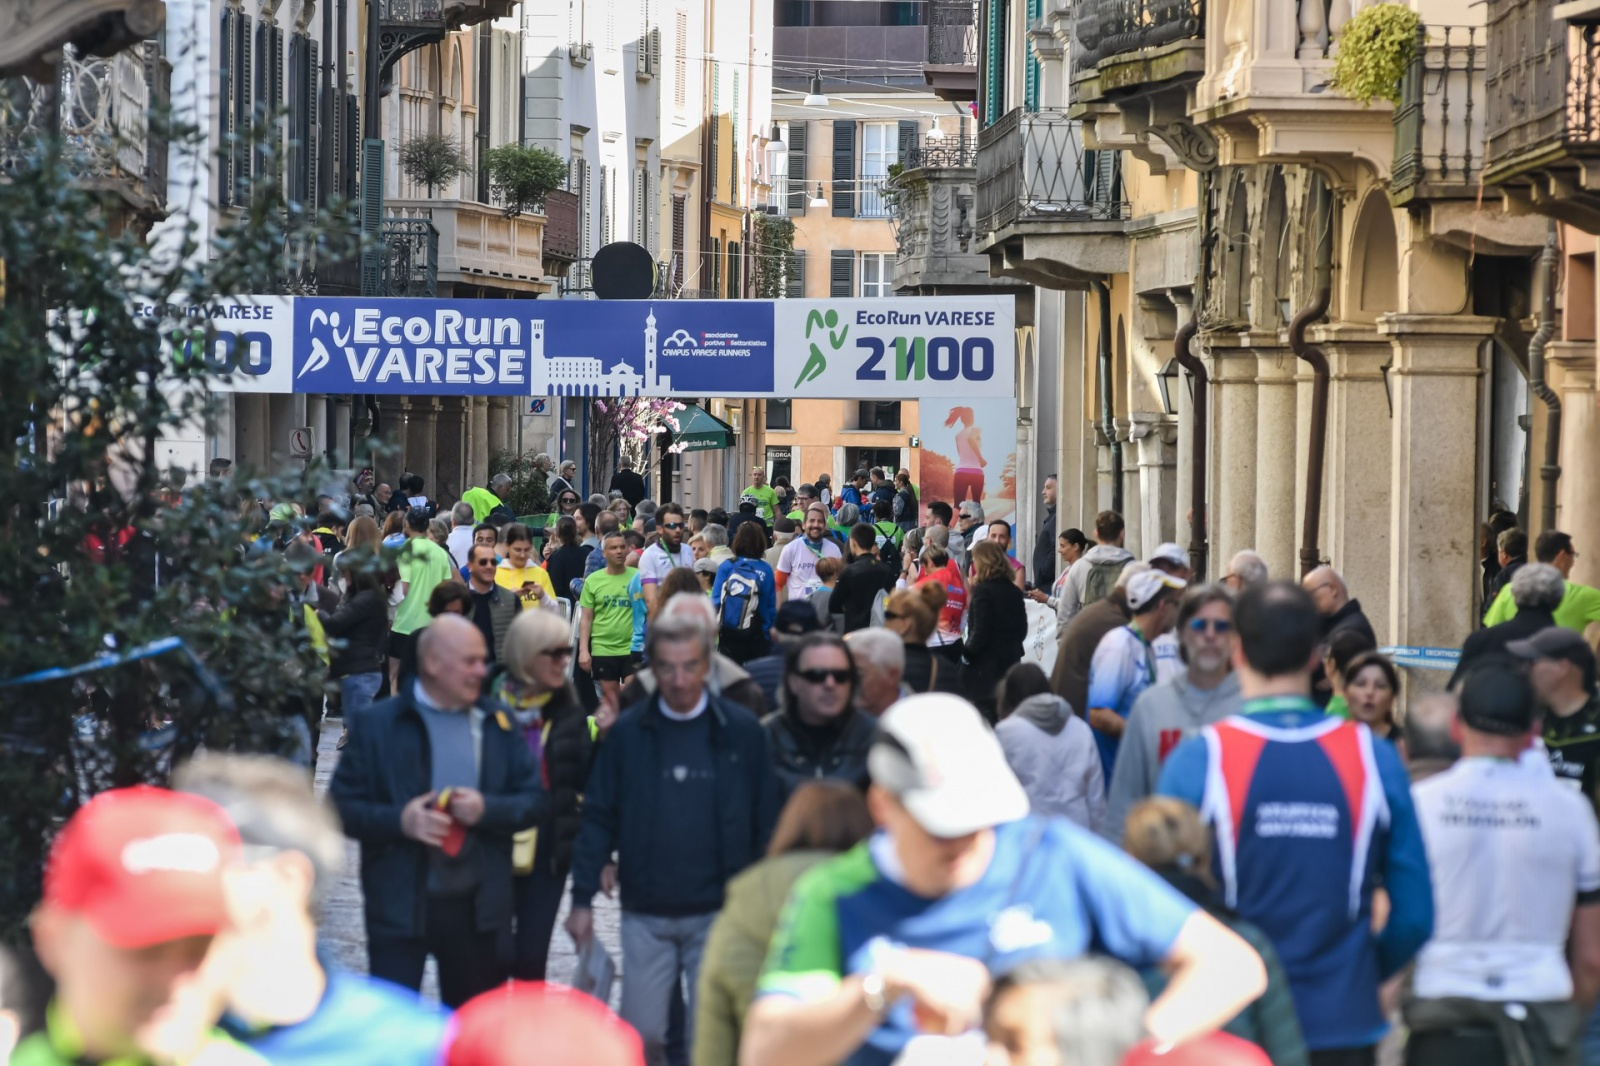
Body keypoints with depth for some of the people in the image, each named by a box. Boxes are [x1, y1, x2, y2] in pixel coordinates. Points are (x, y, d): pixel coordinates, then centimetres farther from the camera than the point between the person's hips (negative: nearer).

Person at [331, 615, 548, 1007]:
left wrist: (488, 809, -13)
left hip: (476, 905, 3)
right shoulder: (377, 725, -3)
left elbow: (535, 799, 6)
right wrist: (398, 820, -19)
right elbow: (342, 805, -3)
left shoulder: (498, 726, 7)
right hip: (399, 905, -3)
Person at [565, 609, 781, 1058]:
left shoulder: (742, 731, -2)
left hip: (717, 914, -1)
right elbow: (599, 817, 3)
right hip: (645, 915, 1)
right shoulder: (628, 732, 0)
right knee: (639, 1035, 2)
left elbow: (766, 822, 2)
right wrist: (583, 898, -1)